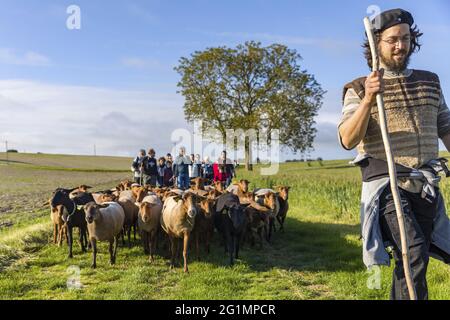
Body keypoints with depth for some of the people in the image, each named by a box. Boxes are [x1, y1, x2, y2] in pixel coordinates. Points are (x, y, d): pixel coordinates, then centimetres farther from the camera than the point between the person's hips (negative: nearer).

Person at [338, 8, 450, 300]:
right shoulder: (359, 89, 0)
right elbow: (348, 140, -12)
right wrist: (368, 100, -25)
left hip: (427, 186, 5)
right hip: (386, 184, -4)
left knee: (413, 263, 9)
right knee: (414, 252, -23)